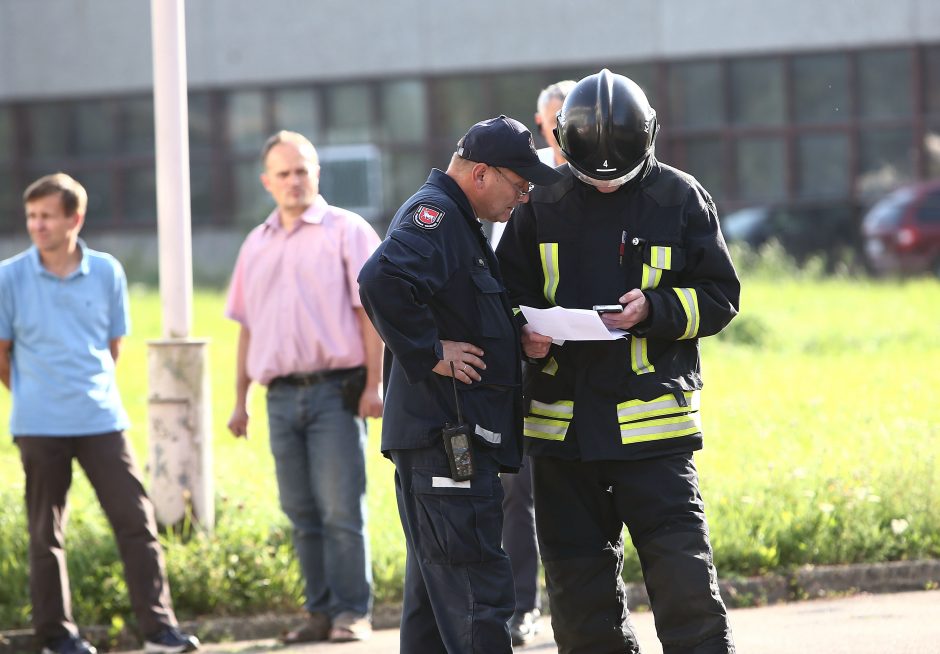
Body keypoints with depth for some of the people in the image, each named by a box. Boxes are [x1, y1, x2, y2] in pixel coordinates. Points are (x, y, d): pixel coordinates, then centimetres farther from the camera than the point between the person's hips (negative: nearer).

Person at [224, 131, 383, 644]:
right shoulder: (256, 245, 17)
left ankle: (353, 613, -5)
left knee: (341, 509, -8)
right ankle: (320, 611, 11)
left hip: (335, 389, -5)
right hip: (282, 394, 5)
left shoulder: (346, 231, 1)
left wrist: (373, 384, -11)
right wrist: (240, 400, 16)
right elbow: (247, 327, 21)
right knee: (302, 513, 6)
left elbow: (371, 311, -4)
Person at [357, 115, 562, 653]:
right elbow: (381, 281, -30)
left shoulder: (459, 224, 21)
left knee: (435, 594, 15)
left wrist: (521, 339, 12)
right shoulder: (433, 215, -12)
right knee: (478, 593, -13)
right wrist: (429, 353, -22)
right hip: (446, 434, -11)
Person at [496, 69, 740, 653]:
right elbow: (511, 295, 15)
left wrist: (655, 310, -16)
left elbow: (720, 297, 2)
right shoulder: (543, 205, 7)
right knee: (578, 584, 9)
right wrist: (526, 335, -7)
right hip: (562, 424, 3)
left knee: (684, 577, -9)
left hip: (653, 422, -3)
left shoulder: (680, 198, 0)